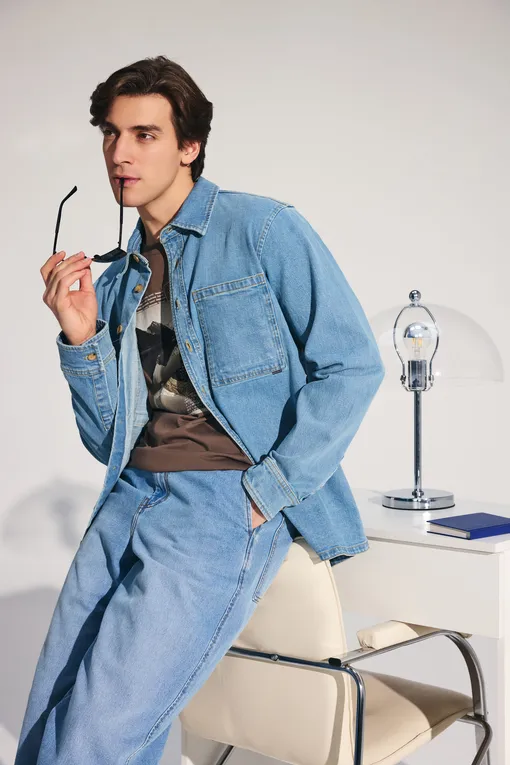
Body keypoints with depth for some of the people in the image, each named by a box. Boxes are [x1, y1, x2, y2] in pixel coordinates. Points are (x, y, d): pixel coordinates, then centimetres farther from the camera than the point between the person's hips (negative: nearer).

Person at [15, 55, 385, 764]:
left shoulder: (263, 229, -1)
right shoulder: (118, 280, 17)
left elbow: (353, 366, -6)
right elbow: (108, 440, 16)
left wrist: (263, 492, -12)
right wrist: (82, 338, -1)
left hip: (229, 500, -6)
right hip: (132, 494, 7)